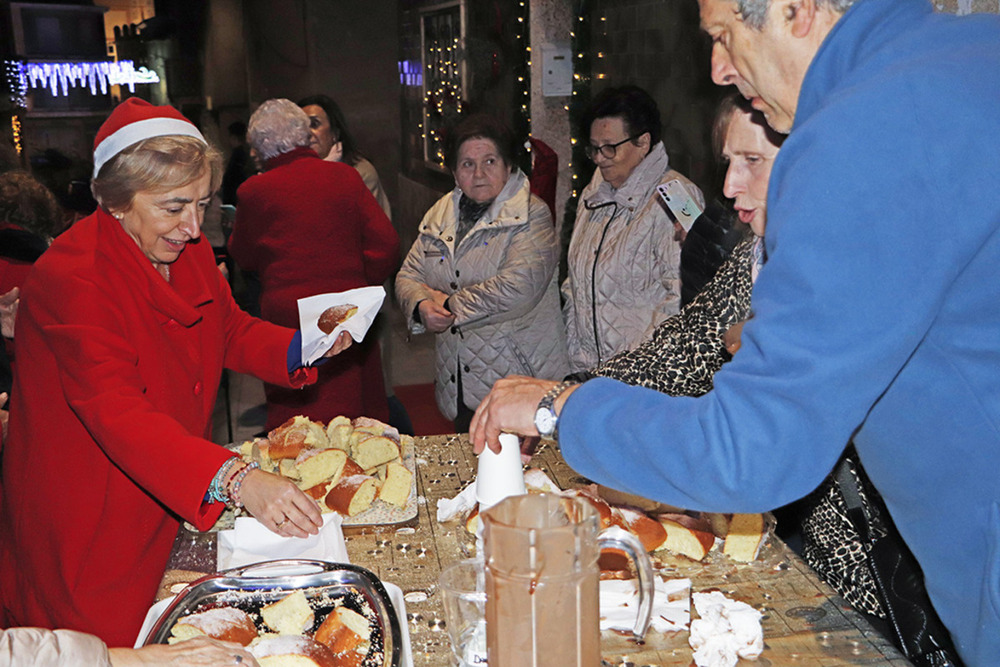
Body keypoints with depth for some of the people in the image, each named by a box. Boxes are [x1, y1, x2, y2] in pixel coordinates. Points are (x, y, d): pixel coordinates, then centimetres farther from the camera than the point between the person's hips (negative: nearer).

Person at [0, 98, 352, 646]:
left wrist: (302, 347, -9)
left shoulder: (186, 251, 0)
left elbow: (231, 331, 12)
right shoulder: (70, 276, -26)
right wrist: (236, 480, -49)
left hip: (170, 501, 7)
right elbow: (117, 413, -36)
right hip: (86, 526, -7)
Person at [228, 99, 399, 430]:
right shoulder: (346, 176, 1)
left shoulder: (255, 191, -4)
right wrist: (359, 286, 10)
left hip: (288, 318, -2)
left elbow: (243, 257, 10)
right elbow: (385, 243, -1)